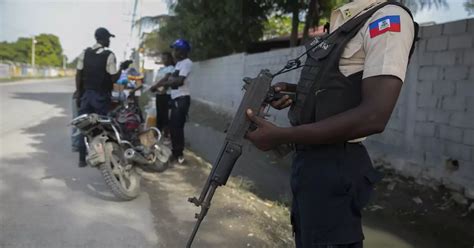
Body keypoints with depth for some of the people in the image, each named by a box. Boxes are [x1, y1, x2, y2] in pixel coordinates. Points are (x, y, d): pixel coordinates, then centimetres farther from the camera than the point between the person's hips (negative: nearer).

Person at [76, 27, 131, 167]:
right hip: (101, 96, -4)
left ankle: (82, 159, 12)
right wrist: (122, 67, 5)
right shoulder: (109, 55, -11)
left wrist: (79, 95, 10)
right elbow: (114, 78, -11)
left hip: (86, 95, 4)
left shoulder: (84, 53, 3)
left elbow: (78, 75, 3)